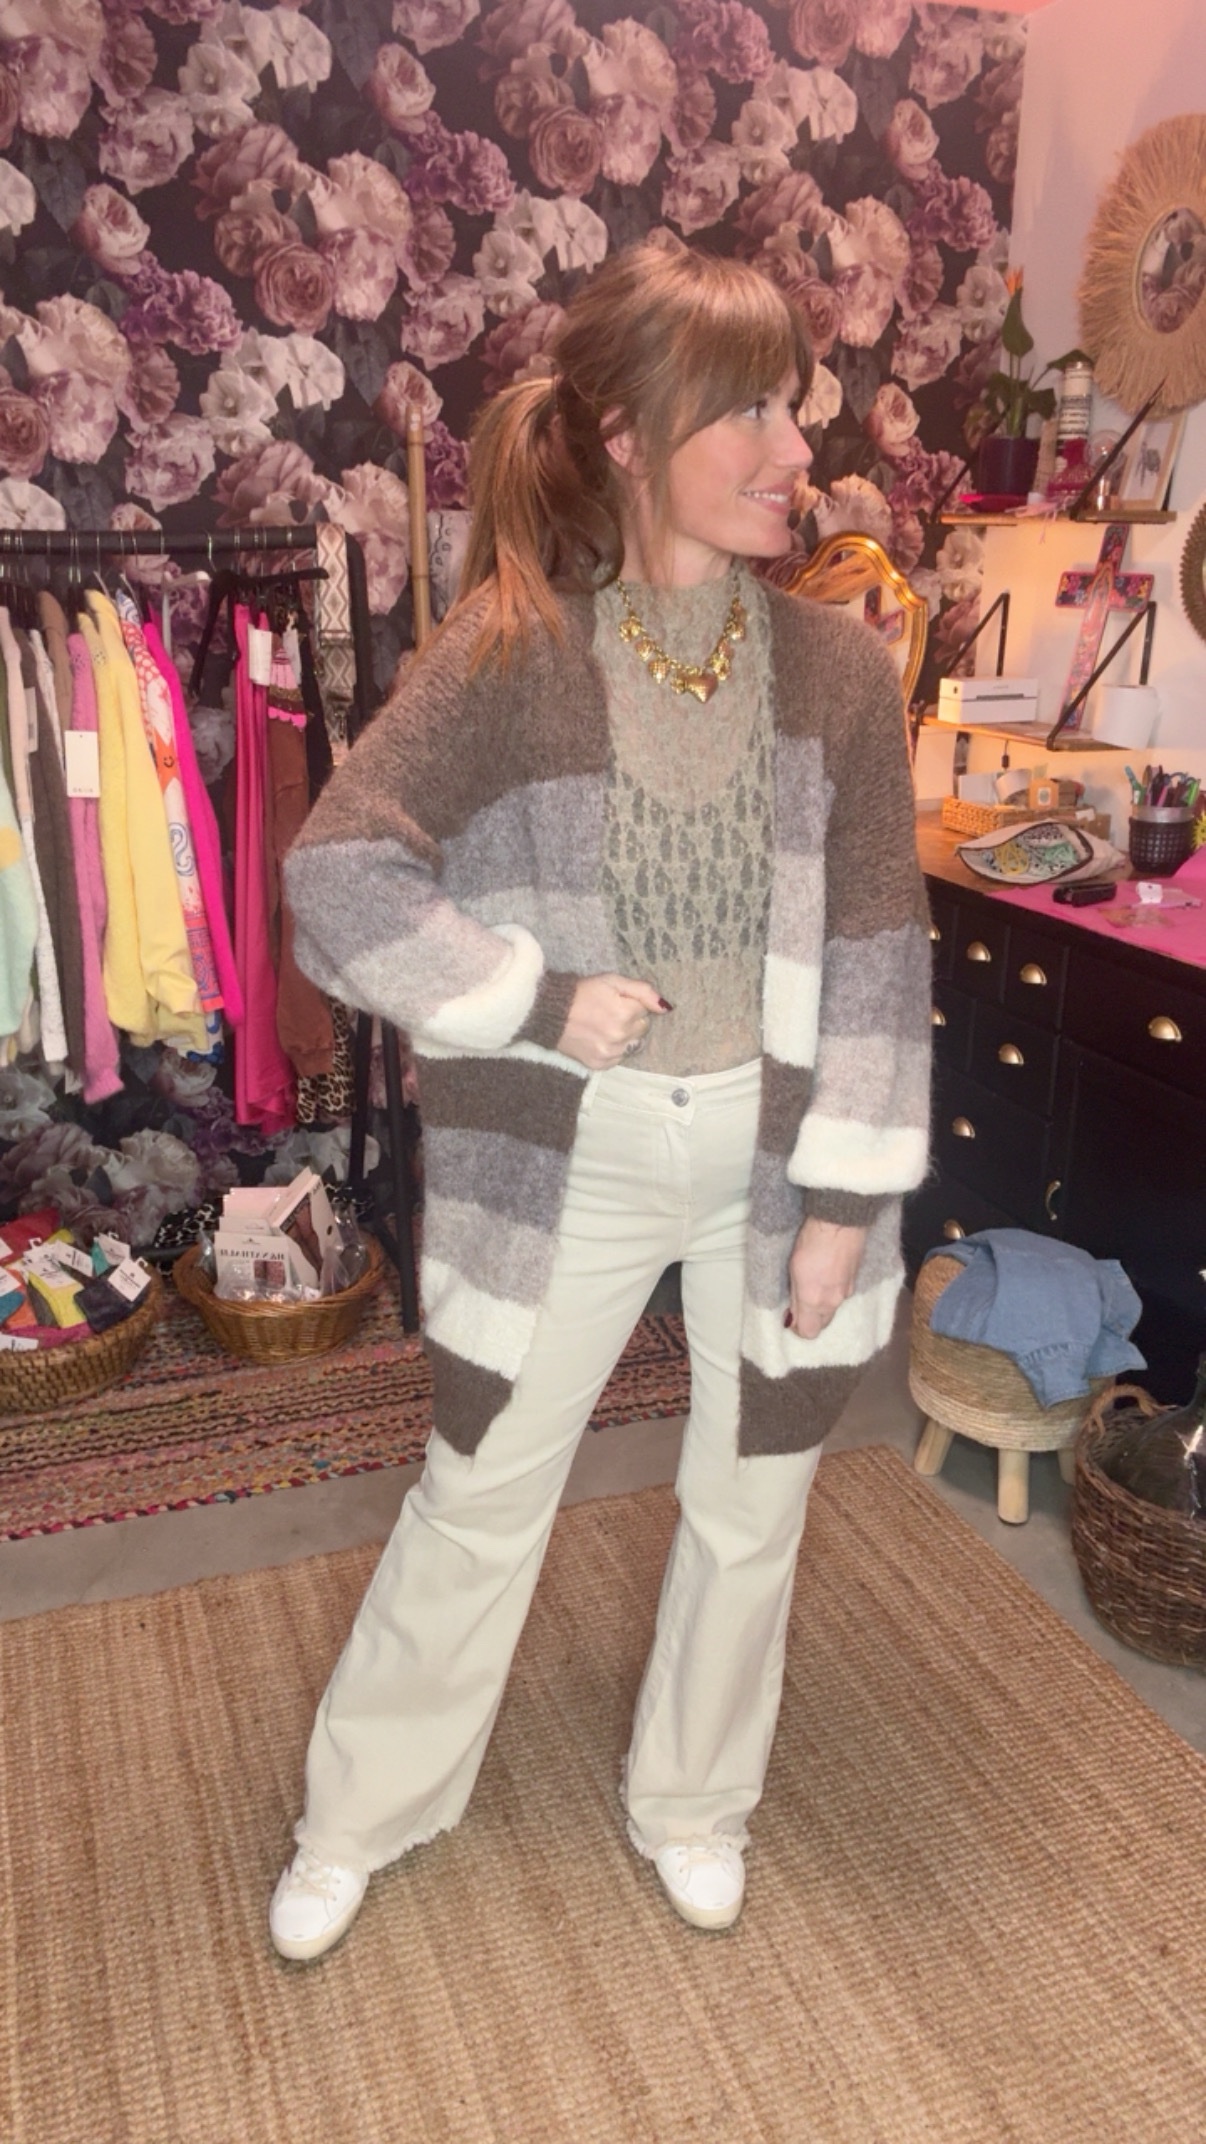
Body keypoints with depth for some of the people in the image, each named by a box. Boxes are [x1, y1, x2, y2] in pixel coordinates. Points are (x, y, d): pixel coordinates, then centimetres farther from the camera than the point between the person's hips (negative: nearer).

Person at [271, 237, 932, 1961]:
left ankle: (692, 1804, 46)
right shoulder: (510, 658, -11)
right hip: (570, 1159, -2)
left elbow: (880, 951, -4)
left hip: (778, 1150, 3)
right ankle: (361, 1815, 41)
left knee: (751, 1510, 17)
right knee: (477, 1507, 14)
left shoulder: (839, 666, -4)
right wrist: (541, 1002, -18)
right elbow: (333, 877, -15)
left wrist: (847, 1197, -6)